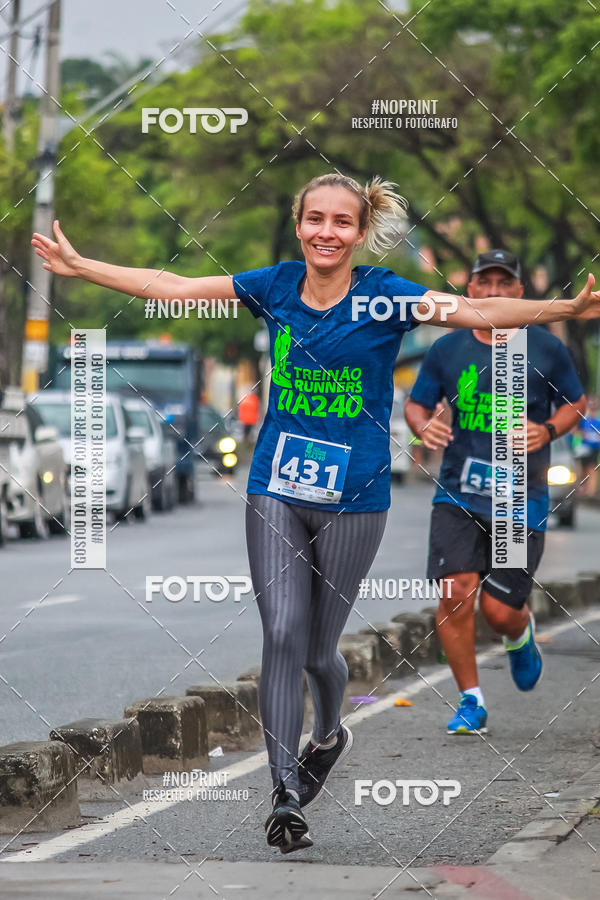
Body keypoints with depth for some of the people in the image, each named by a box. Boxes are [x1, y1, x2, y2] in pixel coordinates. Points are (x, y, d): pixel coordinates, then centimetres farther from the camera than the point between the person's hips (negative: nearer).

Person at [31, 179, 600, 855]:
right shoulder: (276, 285, 1)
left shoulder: (383, 295, -8)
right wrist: (80, 266, 6)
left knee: (317, 649, 7)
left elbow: (475, 311, -20)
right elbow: (171, 286, 6)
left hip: (353, 500, -2)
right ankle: (286, 798, -8)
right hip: (275, 491, 2)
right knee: (282, 635, -10)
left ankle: (329, 734, 41)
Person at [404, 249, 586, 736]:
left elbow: (576, 403, 12)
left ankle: (522, 635, 37)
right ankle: (471, 702, 2)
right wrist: (425, 426, -10)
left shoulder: (545, 348, 0)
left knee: (499, 610, -3)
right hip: (458, 493, 1)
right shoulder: (446, 350, 3)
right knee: (457, 593, -15)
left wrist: (547, 430, -8)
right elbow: (416, 404, 14)